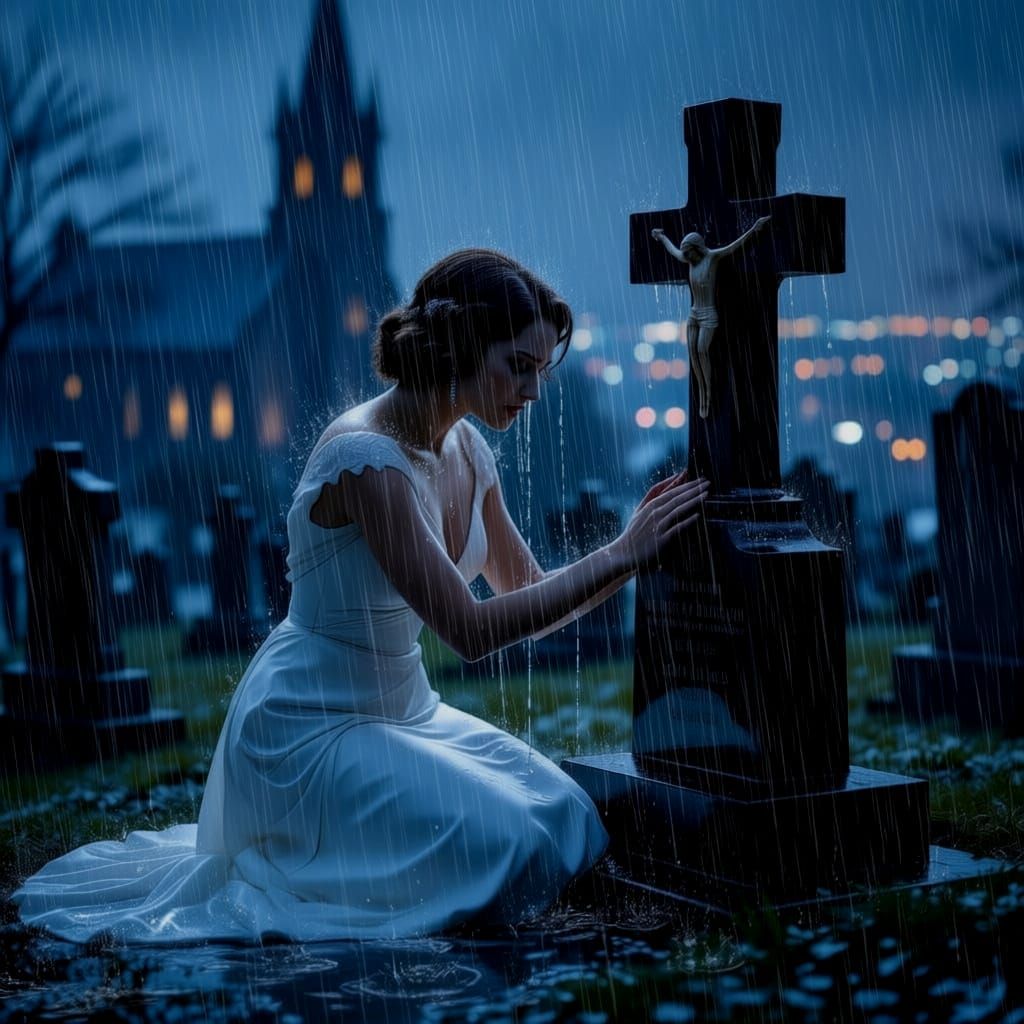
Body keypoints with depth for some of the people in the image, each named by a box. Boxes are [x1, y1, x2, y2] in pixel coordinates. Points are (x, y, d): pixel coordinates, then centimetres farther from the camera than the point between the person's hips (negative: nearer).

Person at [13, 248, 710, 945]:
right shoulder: (364, 456, -24)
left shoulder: (467, 451, 3)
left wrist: (635, 552, -5)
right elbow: (471, 629, -28)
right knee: (503, 849, -21)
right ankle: (276, 877, 0)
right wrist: (618, 556, -26)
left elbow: (531, 597, 9)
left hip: (403, 710, 9)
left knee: (571, 826, 0)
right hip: (309, 727, -9)